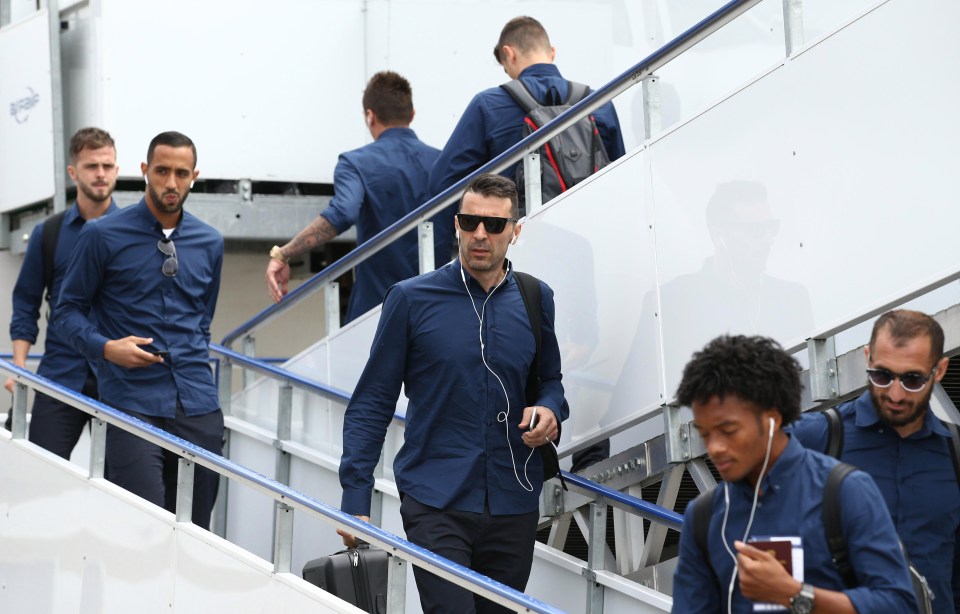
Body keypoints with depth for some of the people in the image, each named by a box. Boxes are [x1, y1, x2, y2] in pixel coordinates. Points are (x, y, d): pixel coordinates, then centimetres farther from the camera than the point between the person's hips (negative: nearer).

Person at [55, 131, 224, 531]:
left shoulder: (209, 243, 13)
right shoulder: (102, 236, 0)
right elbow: (69, 310, 3)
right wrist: (106, 347, -13)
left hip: (198, 406, 4)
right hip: (133, 403, -4)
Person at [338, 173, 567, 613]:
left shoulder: (535, 300, 8)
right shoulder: (411, 299, -2)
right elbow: (371, 404, 1)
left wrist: (550, 410, -1)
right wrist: (355, 498, -6)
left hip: (514, 507, 4)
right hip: (435, 505, -4)